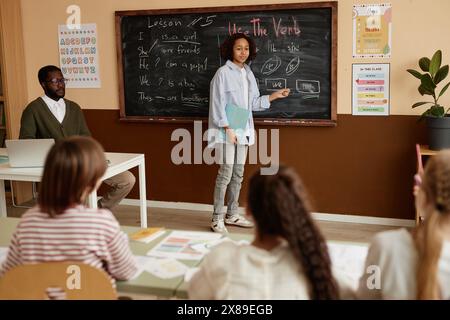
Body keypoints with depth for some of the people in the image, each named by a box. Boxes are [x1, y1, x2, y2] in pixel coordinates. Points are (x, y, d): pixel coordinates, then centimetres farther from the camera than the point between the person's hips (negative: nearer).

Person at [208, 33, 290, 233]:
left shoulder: (248, 74, 12)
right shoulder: (223, 73, -8)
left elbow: (253, 103, 14)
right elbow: (218, 104, -12)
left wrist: (275, 95, 9)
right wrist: (228, 129, -17)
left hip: (243, 132, 7)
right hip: (227, 131, -7)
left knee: (238, 174, 11)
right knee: (226, 174, -8)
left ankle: (232, 215, 22)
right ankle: (217, 219, 0)